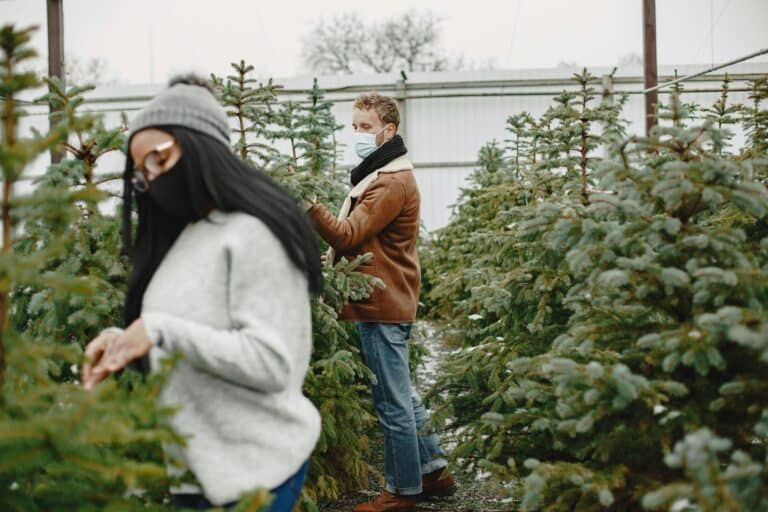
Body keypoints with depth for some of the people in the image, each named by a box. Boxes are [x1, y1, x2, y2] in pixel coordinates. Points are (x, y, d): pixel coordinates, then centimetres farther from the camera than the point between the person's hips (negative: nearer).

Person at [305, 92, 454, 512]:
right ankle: (433, 470, 28)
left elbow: (349, 236, -25)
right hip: (389, 301, 11)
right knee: (402, 394, 18)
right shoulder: (382, 173, 18)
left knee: (392, 401, -2)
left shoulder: (391, 182, -16)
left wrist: (309, 206, -37)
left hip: (382, 304, -11)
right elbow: (359, 237, 20)